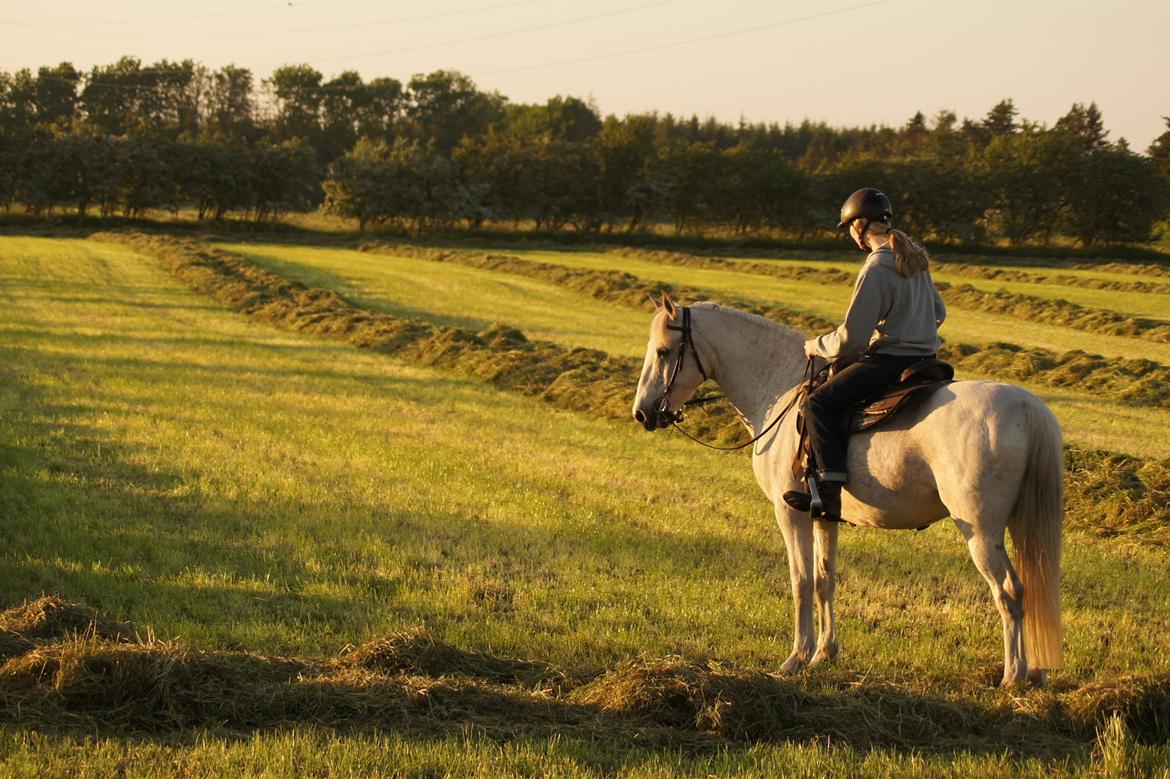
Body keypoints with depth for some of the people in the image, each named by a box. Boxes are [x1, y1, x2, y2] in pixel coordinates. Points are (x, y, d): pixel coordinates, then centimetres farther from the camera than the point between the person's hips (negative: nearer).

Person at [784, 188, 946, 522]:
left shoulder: (876, 268, -18)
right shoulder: (915, 257, 10)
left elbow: (850, 338, -17)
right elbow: (939, 312, 23)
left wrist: (815, 346, 0)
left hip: (890, 362, -10)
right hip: (924, 356, 10)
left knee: (819, 403, -12)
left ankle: (830, 490, -25)